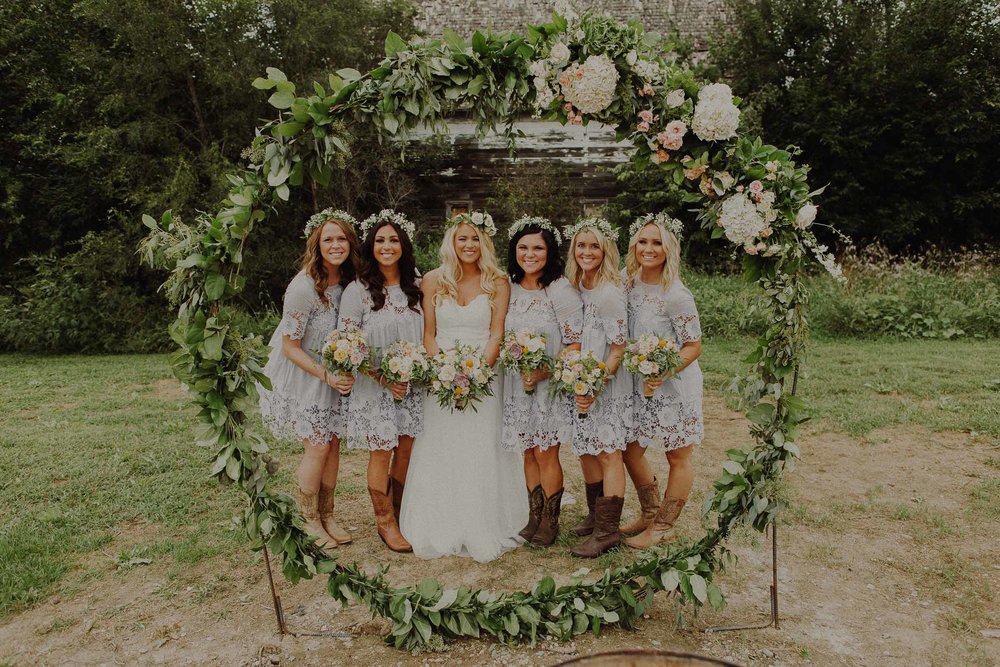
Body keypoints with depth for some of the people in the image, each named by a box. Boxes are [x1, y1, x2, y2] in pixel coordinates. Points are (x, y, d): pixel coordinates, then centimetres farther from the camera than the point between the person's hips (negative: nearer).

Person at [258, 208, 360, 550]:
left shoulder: (348, 280, -6)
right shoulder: (304, 287, -25)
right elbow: (290, 346, -19)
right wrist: (327, 376, -22)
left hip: (334, 372, 6)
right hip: (301, 375, -6)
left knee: (333, 444, 9)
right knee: (317, 447, -2)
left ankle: (327, 516, 25)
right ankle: (310, 522, 17)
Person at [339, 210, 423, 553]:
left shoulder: (415, 287, 5)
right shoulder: (358, 290, -9)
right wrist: (383, 379, -15)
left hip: (412, 384, 5)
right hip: (374, 386, -4)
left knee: (407, 450, 11)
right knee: (382, 453, 3)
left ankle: (399, 515, 31)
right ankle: (385, 522, 22)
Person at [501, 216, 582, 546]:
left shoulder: (562, 291, -11)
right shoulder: (509, 290, 5)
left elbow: (575, 344, -13)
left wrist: (544, 372, -20)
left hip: (550, 385, -5)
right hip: (518, 385, 5)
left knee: (546, 455, 1)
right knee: (528, 454, 12)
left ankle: (550, 522, 17)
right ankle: (534, 518, 25)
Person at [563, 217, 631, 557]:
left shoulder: (610, 294, -17)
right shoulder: (577, 288, 6)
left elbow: (618, 349, -17)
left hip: (608, 385, -8)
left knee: (608, 453, -1)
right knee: (586, 450, 16)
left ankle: (608, 530, 7)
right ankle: (596, 514, 33)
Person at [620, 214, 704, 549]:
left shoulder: (676, 295, -20)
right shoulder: (628, 283, -1)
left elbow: (694, 347, -16)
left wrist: (665, 372, -30)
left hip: (674, 386, -7)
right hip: (638, 383, 7)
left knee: (678, 458, 9)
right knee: (630, 450, 15)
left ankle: (663, 527, 24)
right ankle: (650, 513, 35)